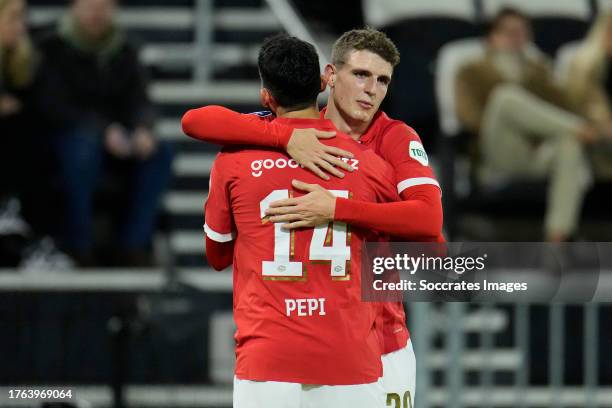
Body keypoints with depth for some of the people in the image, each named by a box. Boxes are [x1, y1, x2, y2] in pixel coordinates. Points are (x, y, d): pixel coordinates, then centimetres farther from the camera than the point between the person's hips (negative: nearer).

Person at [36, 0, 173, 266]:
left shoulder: (124, 52, 9)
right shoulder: (54, 49, -5)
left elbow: (139, 101, 4)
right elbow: (54, 107, -14)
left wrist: (143, 130, -21)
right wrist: (104, 130, -28)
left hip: (116, 139, 5)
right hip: (67, 136, -5)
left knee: (160, 152, -22)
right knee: (85, 147, -38)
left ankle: (134, 244, -20)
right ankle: (78, 247, -29)